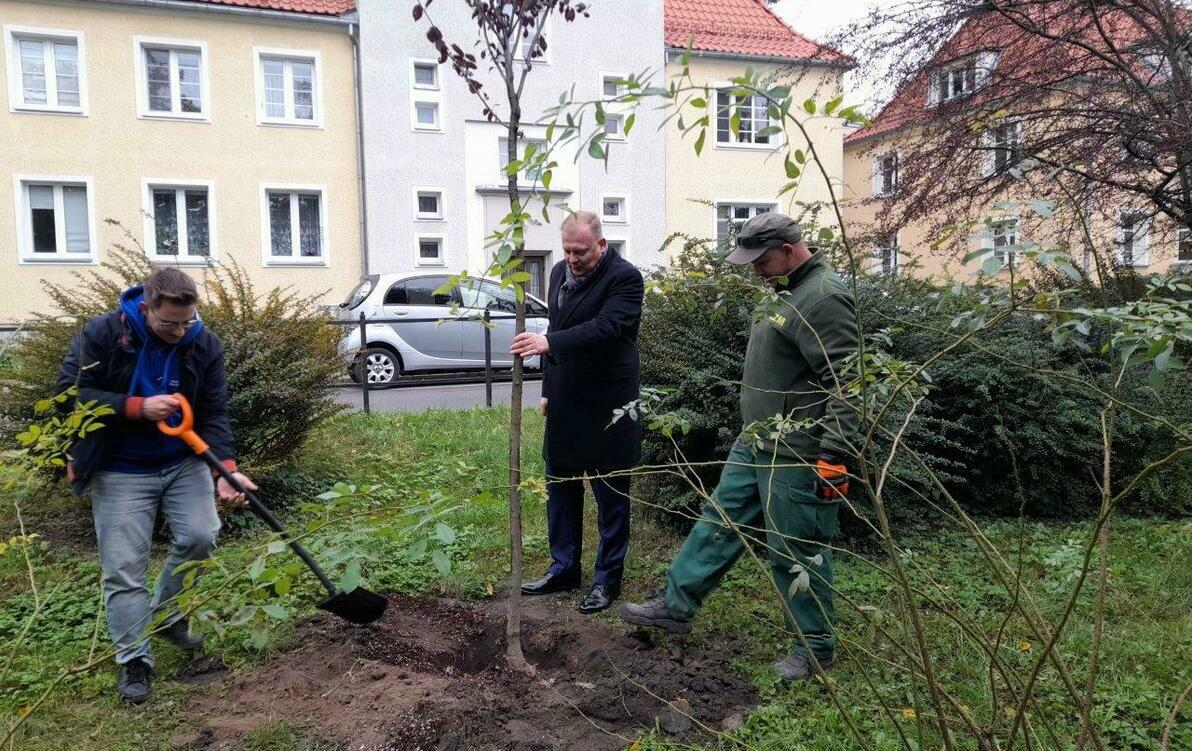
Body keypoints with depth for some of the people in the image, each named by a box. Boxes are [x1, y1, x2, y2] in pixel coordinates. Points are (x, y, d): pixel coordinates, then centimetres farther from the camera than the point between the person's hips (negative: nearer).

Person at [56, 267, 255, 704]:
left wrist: (226, 467, -24)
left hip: (184, 462, 2)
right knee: (124, 566, -1)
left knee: (200, 537, -8)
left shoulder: (204, 345, -8)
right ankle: (134, 659, 12)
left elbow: (214, 414, -10)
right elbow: (70, 392, -15)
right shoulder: (103, 334, -15)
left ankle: (166, 614, 19)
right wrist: (138, 408, -26)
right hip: (121, 471, -2)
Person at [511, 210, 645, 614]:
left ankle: (608, 579, 18)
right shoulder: (559, 272, 9)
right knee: (560, 488, 14)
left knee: (610, 496, 4)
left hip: (606, 406, -7)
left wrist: (549, 343, -37)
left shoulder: (625, 277, -13)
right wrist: (548, 389, 16)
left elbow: (605, 327, -27)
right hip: (564, 403, 7)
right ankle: (564, 569, 29)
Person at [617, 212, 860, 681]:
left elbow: (845, 383, -24)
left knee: (797, 552, 3)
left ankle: (815, 648, 21)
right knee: (720, 523, 15)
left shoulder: (823, 298, -19)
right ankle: (676, 605, 27)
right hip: (754, 444, 10)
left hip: (796, 458, -10)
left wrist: (834, 457, -25)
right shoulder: (789, 293, 14)